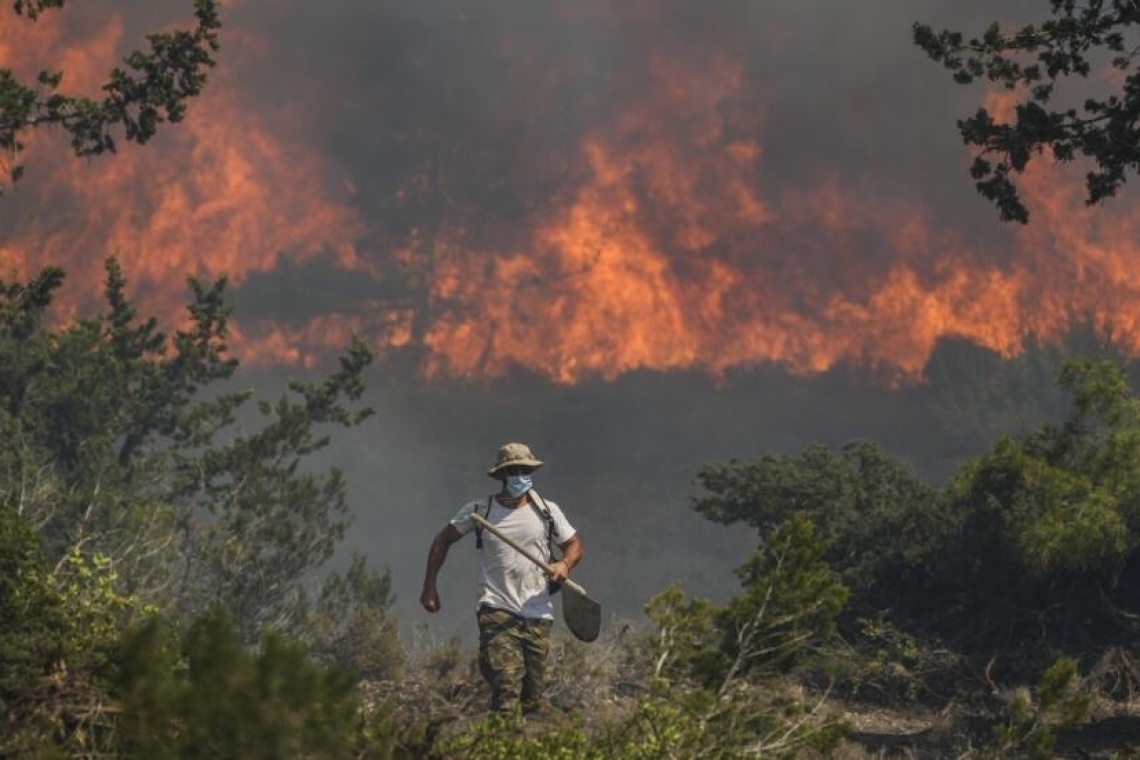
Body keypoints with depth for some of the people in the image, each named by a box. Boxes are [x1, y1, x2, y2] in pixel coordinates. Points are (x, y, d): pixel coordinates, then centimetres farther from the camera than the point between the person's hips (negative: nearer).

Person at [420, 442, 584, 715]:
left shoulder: (547, 511, 8)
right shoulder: (478, 511, 2)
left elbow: (574, 544, 18)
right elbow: (442, 541, 13)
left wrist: (565, 564, -6)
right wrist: (429, 587, 7)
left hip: (538, 614, 3)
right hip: (497, 612, -3)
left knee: (534, 698, 4)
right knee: (506, 686, -22)